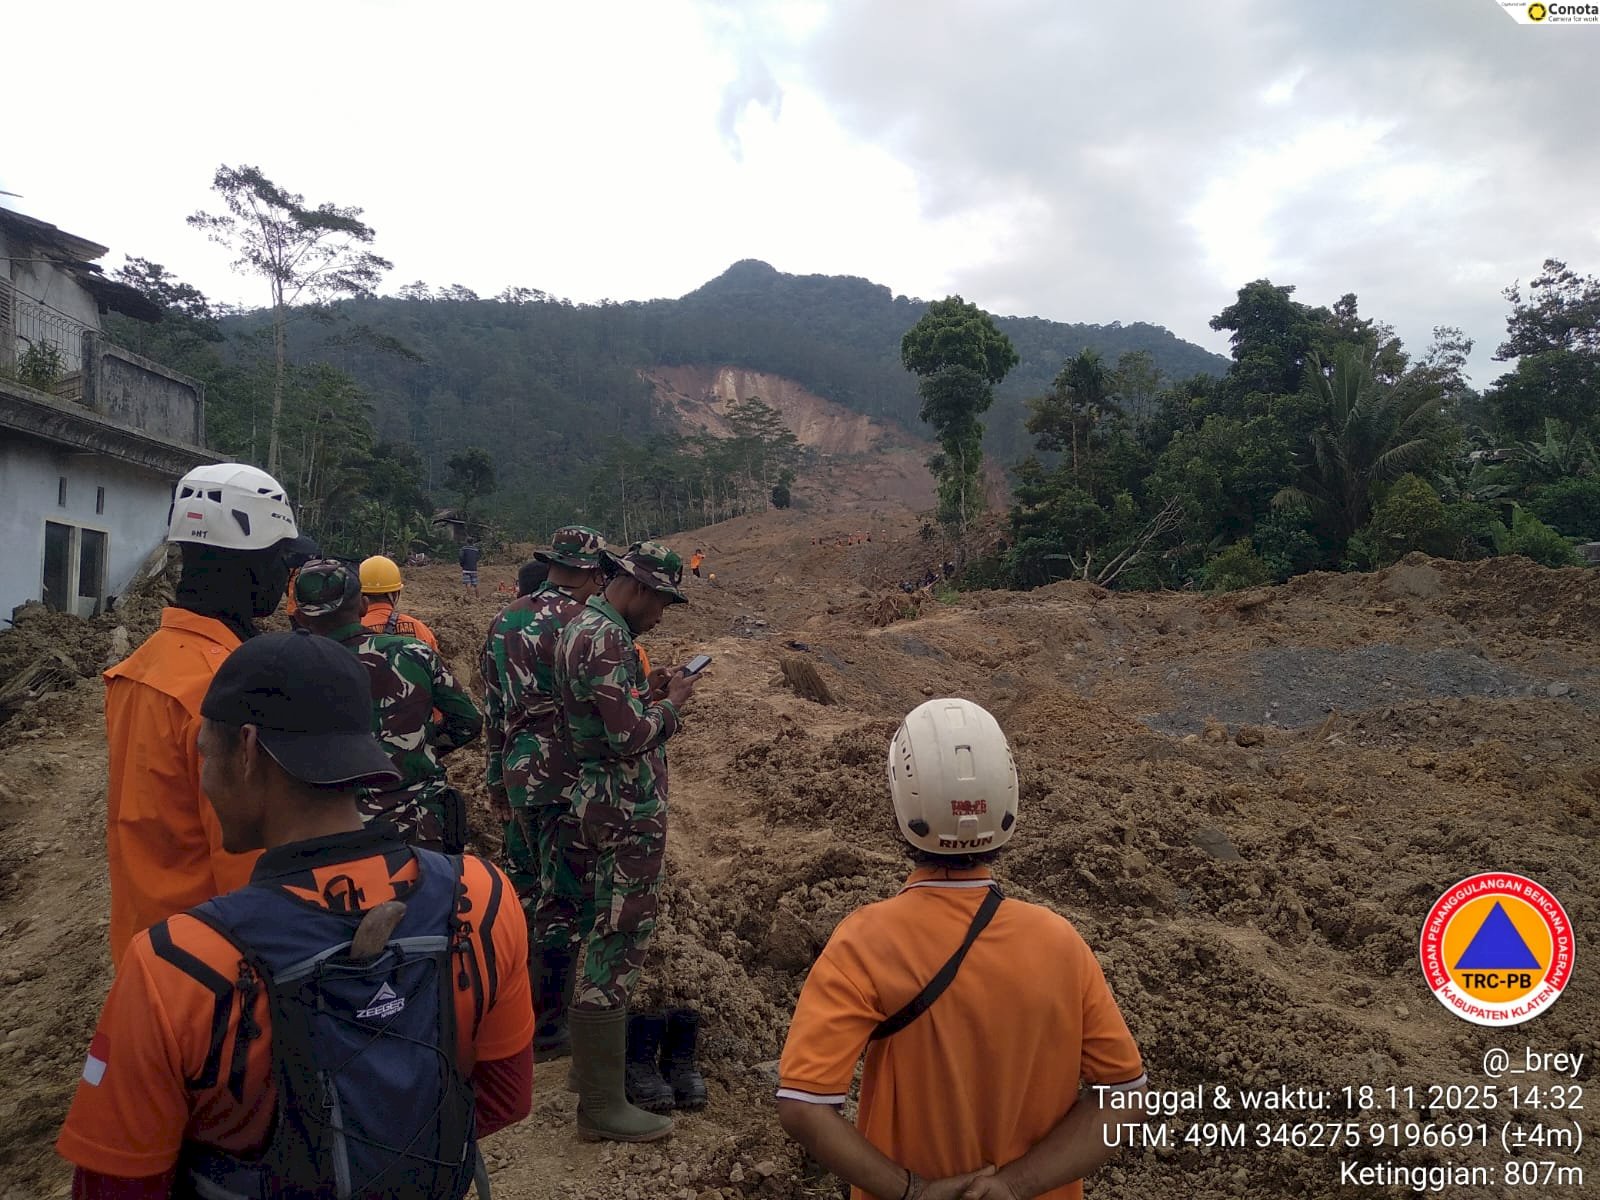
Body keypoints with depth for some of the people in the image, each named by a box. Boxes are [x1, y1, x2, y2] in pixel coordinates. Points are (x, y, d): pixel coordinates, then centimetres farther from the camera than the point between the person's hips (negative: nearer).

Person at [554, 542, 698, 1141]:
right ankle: (602, 1105, 7)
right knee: (617, 942, -3)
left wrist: (646, 692, 9)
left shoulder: (583, 626, 13)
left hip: (605, 802, 11)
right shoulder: (605, 640, -20)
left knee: (609, 934, 20)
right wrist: (671, 702, -9)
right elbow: (629, 738, -25)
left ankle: (595, 1060, 34)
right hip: (628, 811, -11)